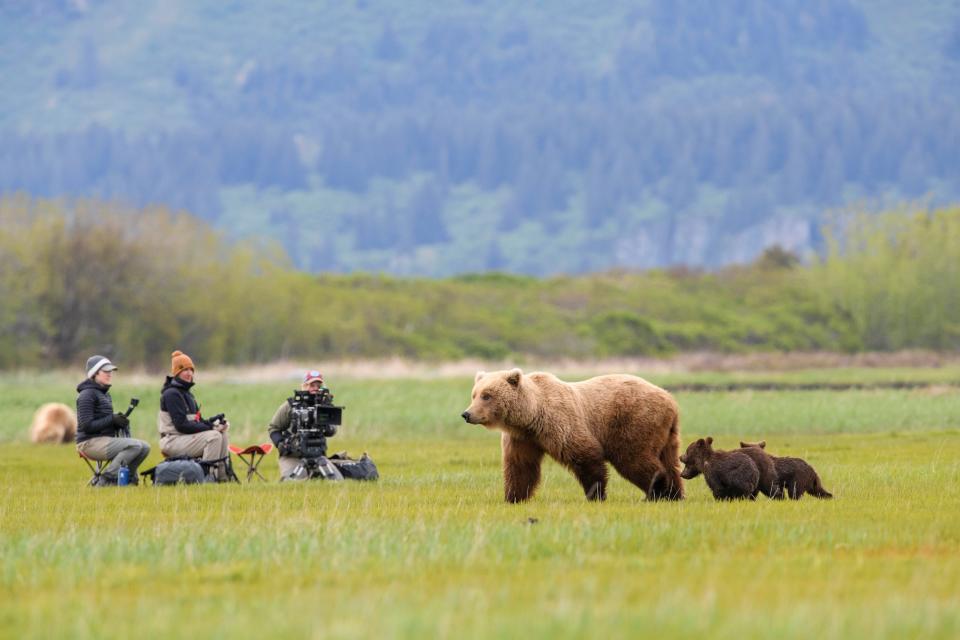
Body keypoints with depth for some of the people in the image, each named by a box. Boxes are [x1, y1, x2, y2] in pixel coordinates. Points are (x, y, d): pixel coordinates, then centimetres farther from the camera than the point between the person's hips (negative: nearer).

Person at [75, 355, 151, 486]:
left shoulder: (105, 394, 20)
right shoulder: (87, 394, -10)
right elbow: (87, 425, -18)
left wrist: (120, 422, 1)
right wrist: (112, 419, -17)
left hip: (106, 440, 9)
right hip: (91, 442, -9)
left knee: (144, 447, -1)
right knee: (135, 446, -24)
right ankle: (105, 480, -22)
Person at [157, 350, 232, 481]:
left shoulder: (187, 394, 19)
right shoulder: (171, 394, -13)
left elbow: (198, 421, 17)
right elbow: (181, 425, -20)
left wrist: (214, 424, -5)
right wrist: (211, 427, -18)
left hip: (186, 437, 10)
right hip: (173, 440, -10)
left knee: (222, 433, 5)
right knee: (214, 436, -23)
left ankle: (223, 476, 0)